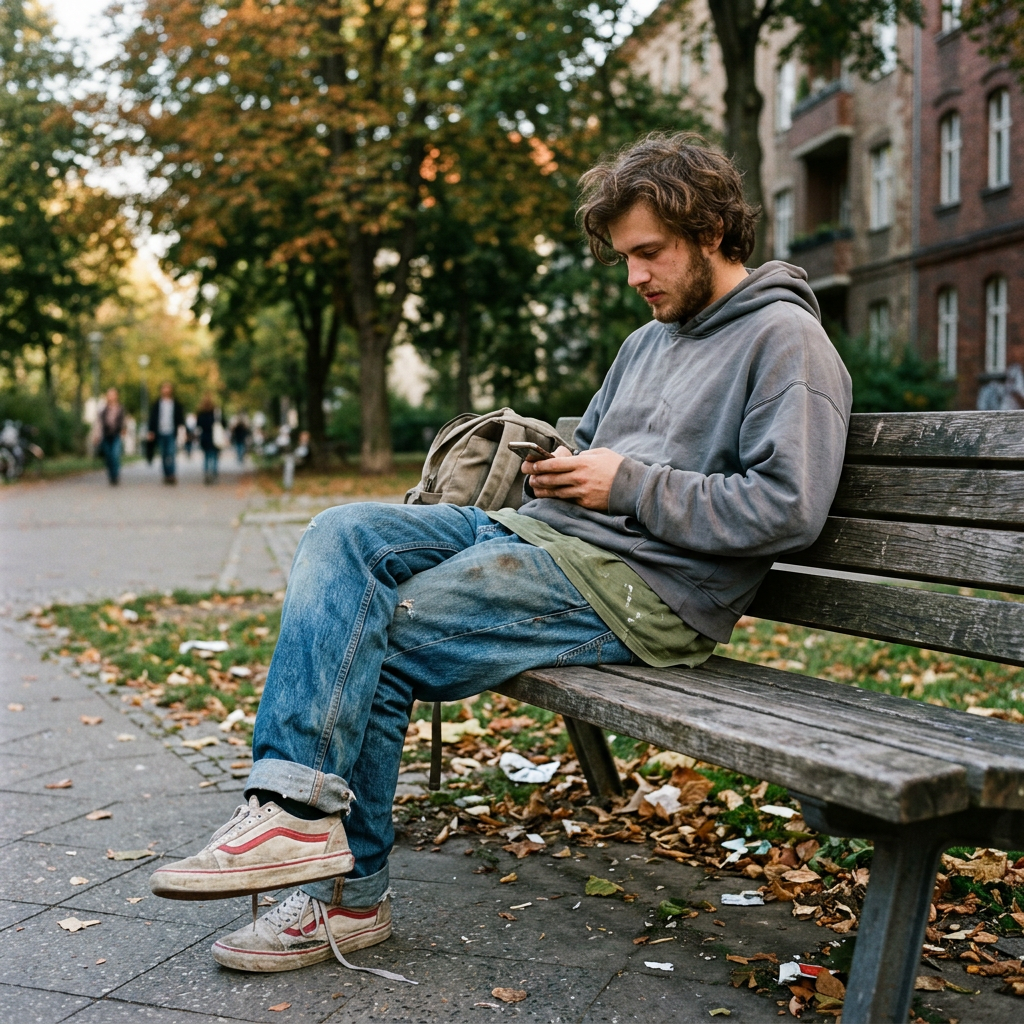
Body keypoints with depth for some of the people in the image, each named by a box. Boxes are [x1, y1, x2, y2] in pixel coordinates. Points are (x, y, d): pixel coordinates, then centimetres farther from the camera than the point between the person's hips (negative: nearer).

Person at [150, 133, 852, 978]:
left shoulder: (787, 339, -4)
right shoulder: (652, 338, 24)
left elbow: (789, 507, -16)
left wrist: (628, 486, -13)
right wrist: (557, 470, 5)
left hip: (642, 585, -9)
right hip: (545, 533, 9)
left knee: (374, 646, -16)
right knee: (344, 536, -10)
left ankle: (346, 893, -2)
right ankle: (296, 799, -16)